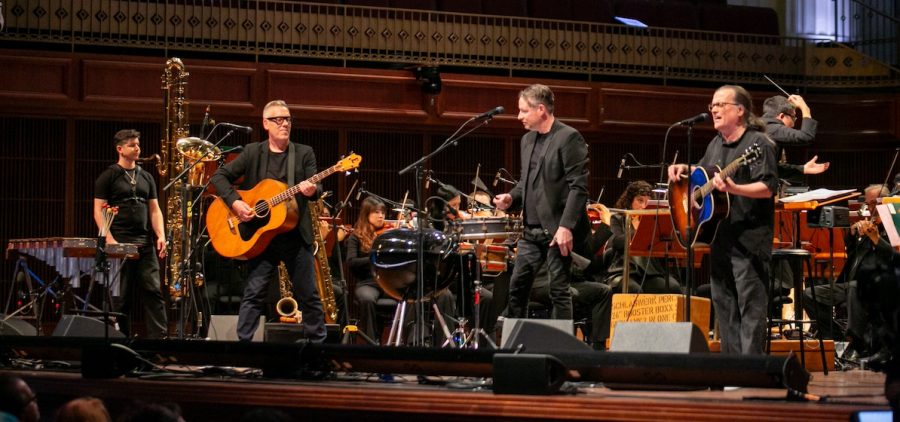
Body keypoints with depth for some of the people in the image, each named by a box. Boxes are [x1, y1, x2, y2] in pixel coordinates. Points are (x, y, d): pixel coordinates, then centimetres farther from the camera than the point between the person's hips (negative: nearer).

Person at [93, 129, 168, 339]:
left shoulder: (146, 177, 17)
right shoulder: (108, 177, 2)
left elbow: (154, 209, 16)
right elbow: (99, 210, -3)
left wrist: (160, 236, 1)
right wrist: (110, 240, -15)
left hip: (145, 243, 4)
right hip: (120, 244, -4)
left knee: (153, 291, -5)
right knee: (122, 296, -1)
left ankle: (159, 337, -9)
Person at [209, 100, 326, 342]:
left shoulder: (304, 154, 6)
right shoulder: (253, 152, 5)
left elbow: (315, 189, -4)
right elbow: (219, 177, 4)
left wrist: (312, 190, -28)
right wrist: (234, 202, -12)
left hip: (296, 235, 1)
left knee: (309, 295, 5)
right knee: (253, 293, -5)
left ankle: (318, 344, 13)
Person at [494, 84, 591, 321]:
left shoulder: (569, 138, -10)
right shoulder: (527, 141, 16)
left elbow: (578, 187, -15)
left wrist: (566, 226, -21)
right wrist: (511, 199, 3)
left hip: (558, 230, -8)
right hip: (532, 230, 8)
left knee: (559, 290, -3)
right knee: (517, 286, 8)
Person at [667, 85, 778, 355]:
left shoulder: (757, 144, -10)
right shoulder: (716, 144, 16)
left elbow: (768, 188, -19)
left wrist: (734, 189, -31)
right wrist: (684, 171, 11)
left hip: (749, 239, -9)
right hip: (720, 238, 9)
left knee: (750, 306, -9)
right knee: (724, 304, 11)